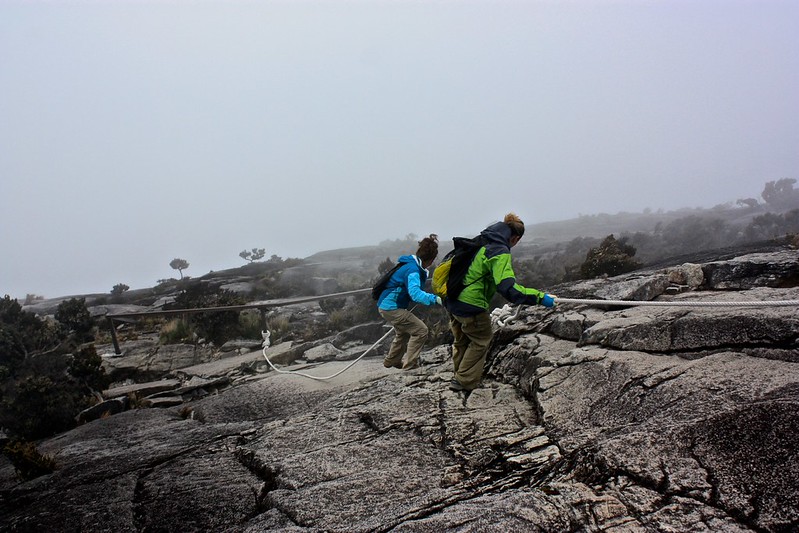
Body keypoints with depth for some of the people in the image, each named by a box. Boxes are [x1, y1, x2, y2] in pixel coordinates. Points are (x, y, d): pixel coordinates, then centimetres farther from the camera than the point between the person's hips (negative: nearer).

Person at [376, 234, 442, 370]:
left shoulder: (414, 266, 8)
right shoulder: (412, 270, -24)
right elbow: (415, 293, -39)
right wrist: (435, 299, -46)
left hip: (385, 305, 11)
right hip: (391, 307, -11)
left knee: (405, 331, 30)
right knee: (420, 331, -9)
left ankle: (391, 361, 44)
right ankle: (410, 366, -5)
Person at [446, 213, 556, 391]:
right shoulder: (500, 253, -18)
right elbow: (508, 288, -29)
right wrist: (540, 297, -26)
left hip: (452, 302, 8)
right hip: (472, 306, -8)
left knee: (461, 341, 25)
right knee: (481, 340, 14)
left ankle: (460, 375, 40)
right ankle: (464, 381, 17)